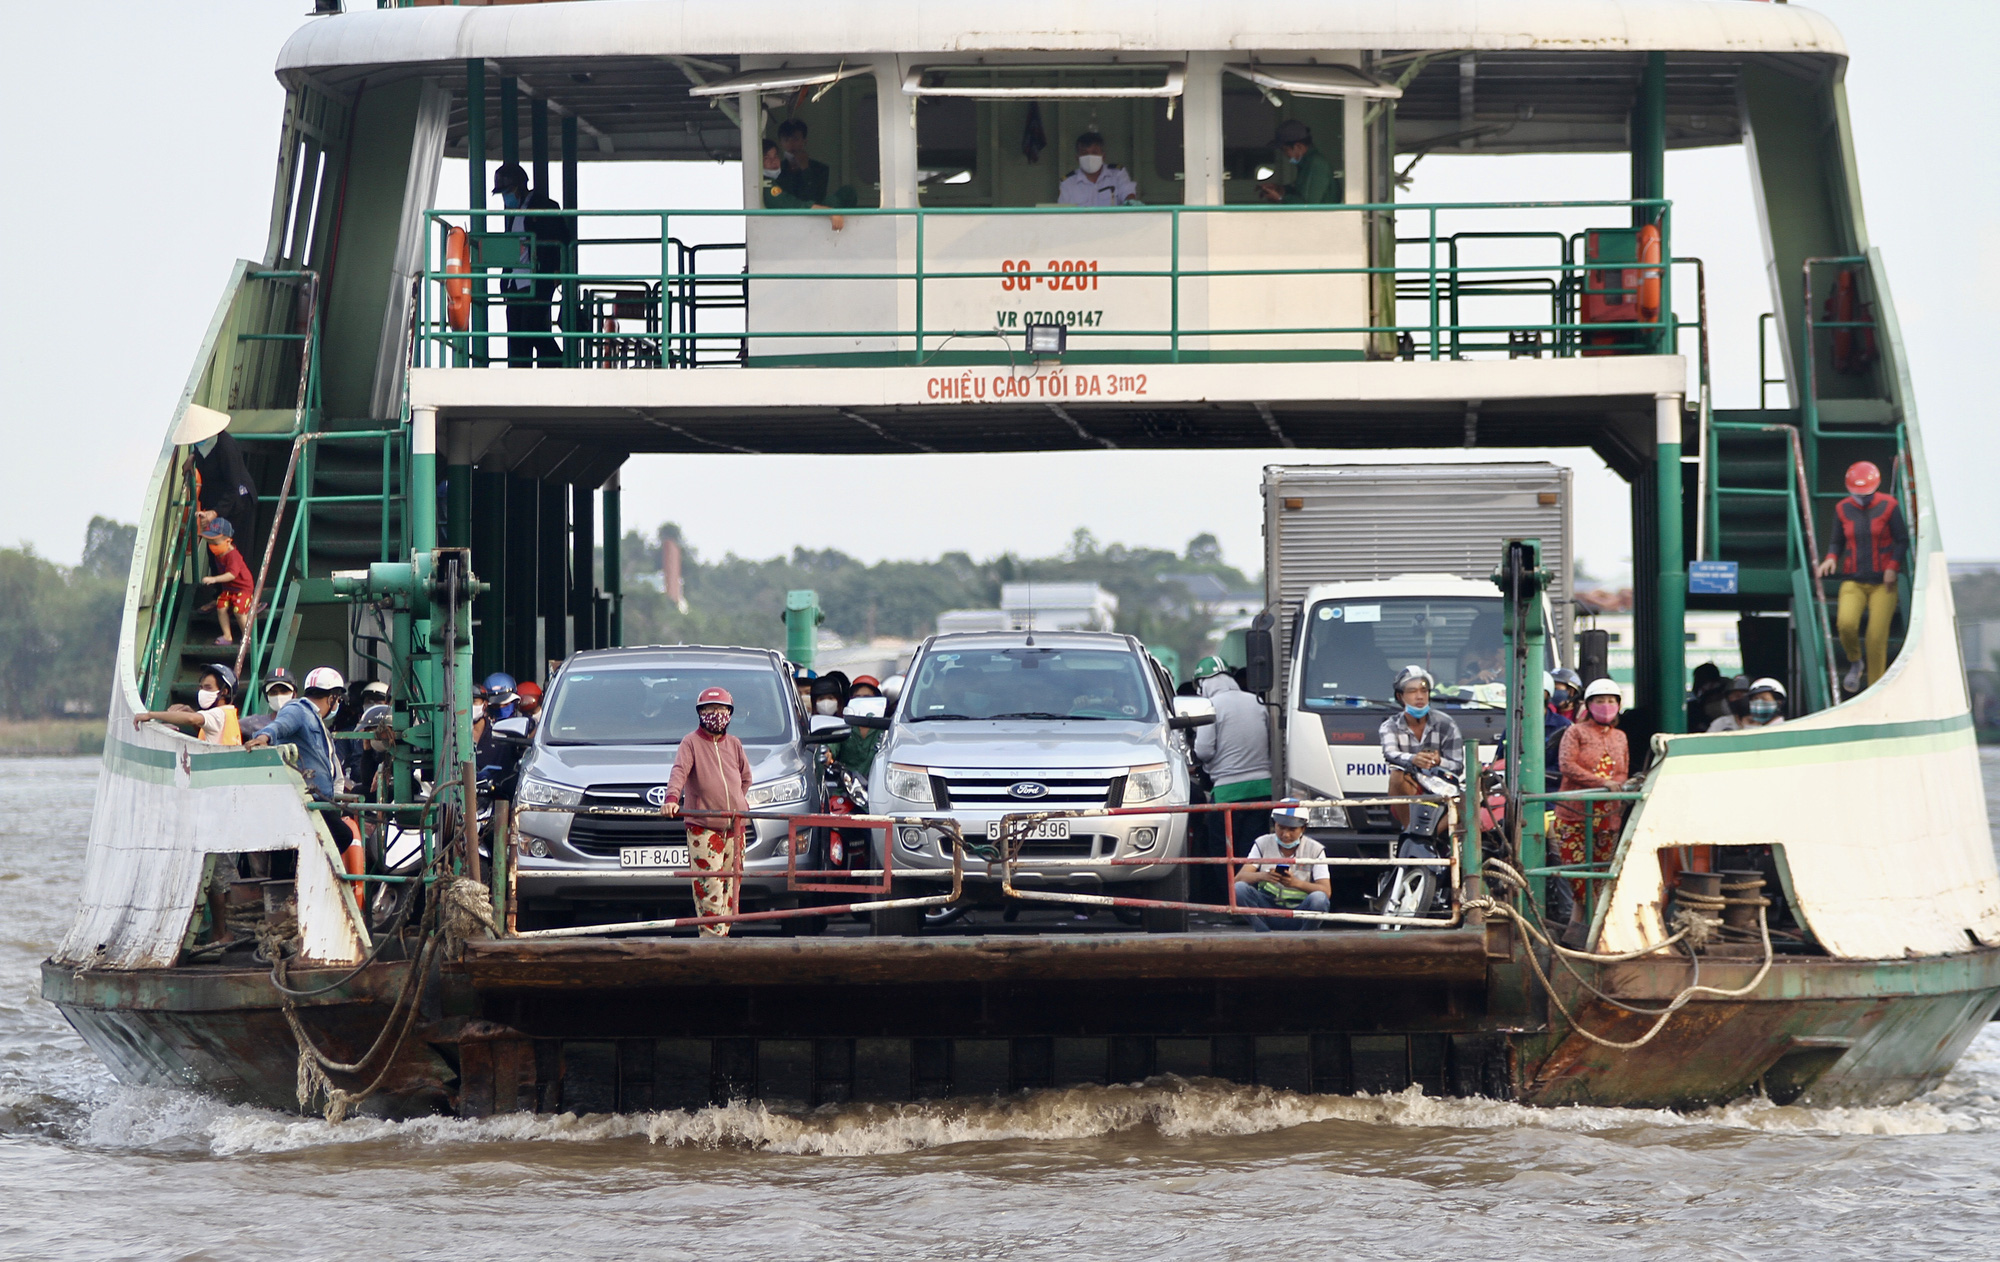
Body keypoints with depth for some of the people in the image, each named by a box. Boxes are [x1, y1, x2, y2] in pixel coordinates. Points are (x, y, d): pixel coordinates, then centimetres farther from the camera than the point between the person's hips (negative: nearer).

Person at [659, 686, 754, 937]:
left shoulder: (734, 745, 14)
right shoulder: (691, 743, -1)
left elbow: (746, 776, 28)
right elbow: (679, 772, -16)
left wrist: (739, 802, 15)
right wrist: (672, 799, -33)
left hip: (734, 827, 5)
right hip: (703, 826, -5)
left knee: (730, 885, 6)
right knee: (709, 886, -13)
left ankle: (723, 933, 12)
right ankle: (713, 934, -15)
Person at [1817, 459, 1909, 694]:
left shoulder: (1888, 506, -2)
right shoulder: (1843, 509, 5)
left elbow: (1902, 540, 2)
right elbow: (1838, 542, 14)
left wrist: (1893, 566, -12)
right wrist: (1831, 558, -7)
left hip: (1882, 582, -1)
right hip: (1853, 581, 1)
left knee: (1877, 638, -8)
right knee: (1846, 623, -24)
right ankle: (1854, 663, 6)